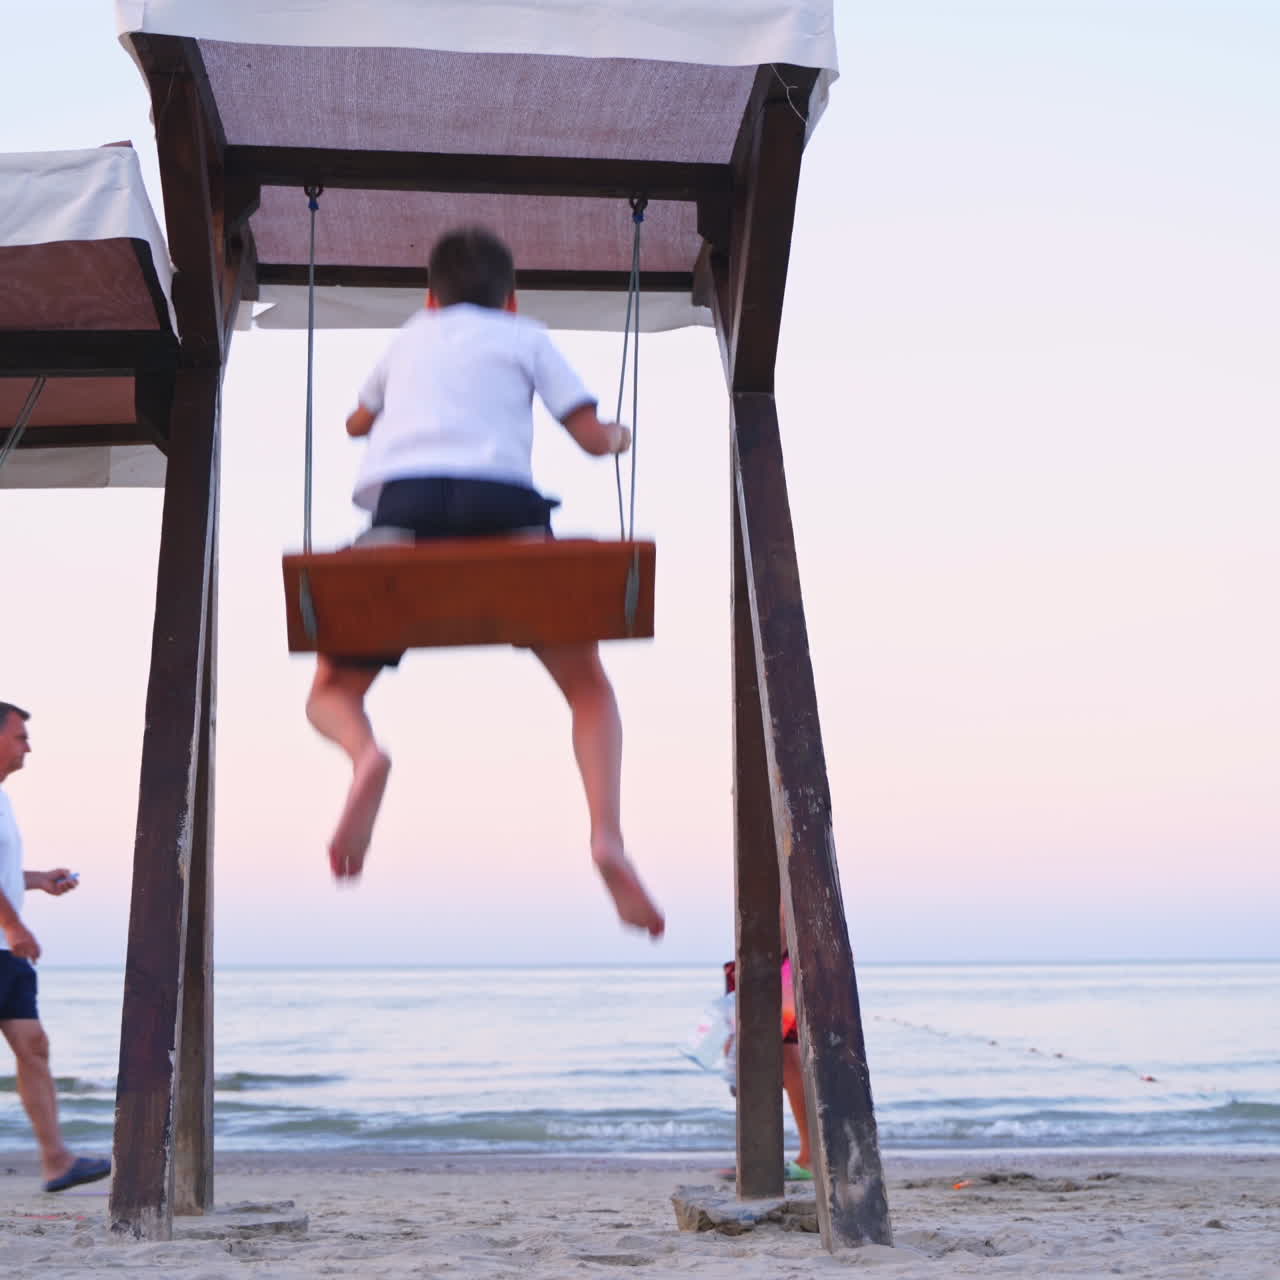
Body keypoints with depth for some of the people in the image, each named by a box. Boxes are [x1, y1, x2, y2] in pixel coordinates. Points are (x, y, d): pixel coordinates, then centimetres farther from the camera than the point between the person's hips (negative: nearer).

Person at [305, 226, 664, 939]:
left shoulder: (409, 337, 33)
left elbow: (356, 424, 50)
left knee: (332, 693, 17)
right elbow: (592, 438, 17)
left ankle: (366, 754, -22)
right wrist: (621, 437, 41)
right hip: (503, 505, -1)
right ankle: (607, 838, -12)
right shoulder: (526, 337, 25)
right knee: (589, 686, 16)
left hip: (403, 505, 1)